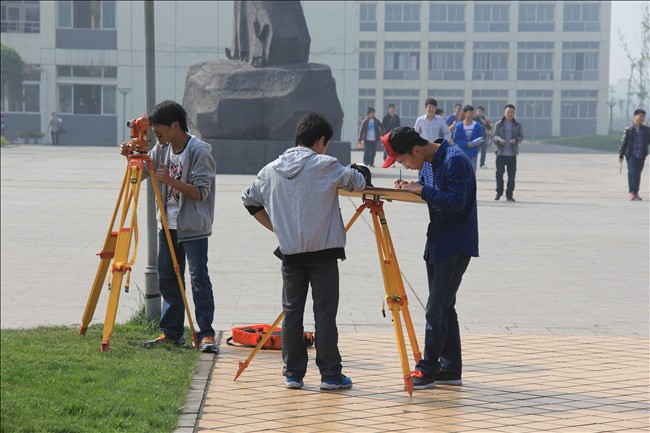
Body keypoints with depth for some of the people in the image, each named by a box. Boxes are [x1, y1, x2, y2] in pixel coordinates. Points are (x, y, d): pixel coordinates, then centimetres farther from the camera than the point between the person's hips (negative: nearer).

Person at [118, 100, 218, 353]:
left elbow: (201, 192, -18)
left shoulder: (199, 151, -14)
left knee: (199, 279, -8)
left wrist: (172, 181, -29)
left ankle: (206, 334, -4)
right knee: (167, 278, 9)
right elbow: (143, 171, 20)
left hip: (194, 227, -7)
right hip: (168, 224, 8)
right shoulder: (162, 148, 8)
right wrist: (132, 156, 0)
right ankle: (171, 333, 17)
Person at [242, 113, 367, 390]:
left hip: (290, 252, 4)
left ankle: (292, 373, 11)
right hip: (323, 251, -4)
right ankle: (331, 375, 3)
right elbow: (358, 182, 2)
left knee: (292, 312, 9)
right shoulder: (325, 165, -7)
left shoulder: (272, 170, 7)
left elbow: (249, 199, 16)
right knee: (324, 313, 0)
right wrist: (360, 173, 25)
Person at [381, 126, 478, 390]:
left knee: (436, 310, -9)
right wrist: (409, 188, 0)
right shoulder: (428, 163, 9)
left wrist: (421, 189, -22)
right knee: (443, 308, 13)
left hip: (455, 247, -10)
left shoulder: (455, 160, -19)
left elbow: (456, 202, -25)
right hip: (436, 244, 10)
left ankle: (427, 370, -3)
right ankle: (450, 369, 20)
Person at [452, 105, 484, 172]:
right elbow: (456, 140, -8)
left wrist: (477, 143, -16)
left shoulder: (477, 126, 1)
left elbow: (481, 138, 7)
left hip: (473, 154, 2)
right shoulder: (459, 126, -6)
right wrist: (467, 144, -19)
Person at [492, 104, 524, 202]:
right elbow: (494, 136, 1)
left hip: (512, 154, 1)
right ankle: (499, 192, 14)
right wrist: (499, 140, -21)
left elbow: (521, 136, 4)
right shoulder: (498, 124, 3)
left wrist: (516, 139, -18)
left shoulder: (517, 125, 6)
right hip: (501, 153, -1)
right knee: (499, 173, -2)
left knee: (511, 175, 2)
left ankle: (509, 194, 10)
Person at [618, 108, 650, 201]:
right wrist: (621, 156, 1)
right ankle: (632, 192, -12)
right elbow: (624, 143, 2)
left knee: (638, 174, 7)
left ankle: (636, 193, 16)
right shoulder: (628, 130, -1)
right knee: (632, 172, -14)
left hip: (641, 155, 3)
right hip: (631, 155, -3)